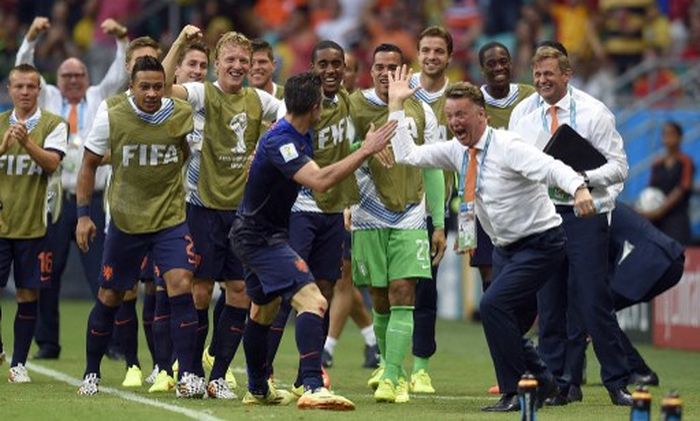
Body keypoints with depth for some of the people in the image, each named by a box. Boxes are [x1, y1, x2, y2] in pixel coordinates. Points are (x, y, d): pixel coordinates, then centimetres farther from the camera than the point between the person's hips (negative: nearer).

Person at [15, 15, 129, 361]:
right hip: (54, 200, 1)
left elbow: (121, 74, 8)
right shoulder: (48, 99, 14)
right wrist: (32, 37, -9)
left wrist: (121, 38, -6)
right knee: (47, 276, 2)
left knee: (102, 275, -5)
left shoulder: (99, 99, 16)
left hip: (92, 200, -1)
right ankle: (47, 344, 10)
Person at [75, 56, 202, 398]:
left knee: (181, 286, -18)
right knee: (109, 297, 9)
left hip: (171, 219, -1)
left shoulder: (182, 114, -9)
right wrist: (83, 213, -1)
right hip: (125, 221, 1)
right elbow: (89, 164, 3)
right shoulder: (111, 116, -9)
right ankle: (91, 374, 27)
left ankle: (187, 375, -14)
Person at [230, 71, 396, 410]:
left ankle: (257, 390, 41)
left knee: (263, 310, 25)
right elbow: (320, 181, -38)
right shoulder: (280, 142, -26)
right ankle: (312, 388, -35)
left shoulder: (299, 137, 6)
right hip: (260, 238, -11)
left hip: (255, 233, 11)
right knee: (312, 301, -24)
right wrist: (366, 151, -35)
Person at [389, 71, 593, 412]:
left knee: (493, 305, -22)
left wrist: (578, 187, -54)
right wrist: (396, 106, 3)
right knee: (505, 323, 9)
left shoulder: (507, 147, -21)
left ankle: (515, 393, -14)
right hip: (505, 247, 9)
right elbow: (407, 155, 7)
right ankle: (541, 382, 30)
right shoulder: (456, 151, 2)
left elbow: (551, 167, -35)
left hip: (540, 244, -9)